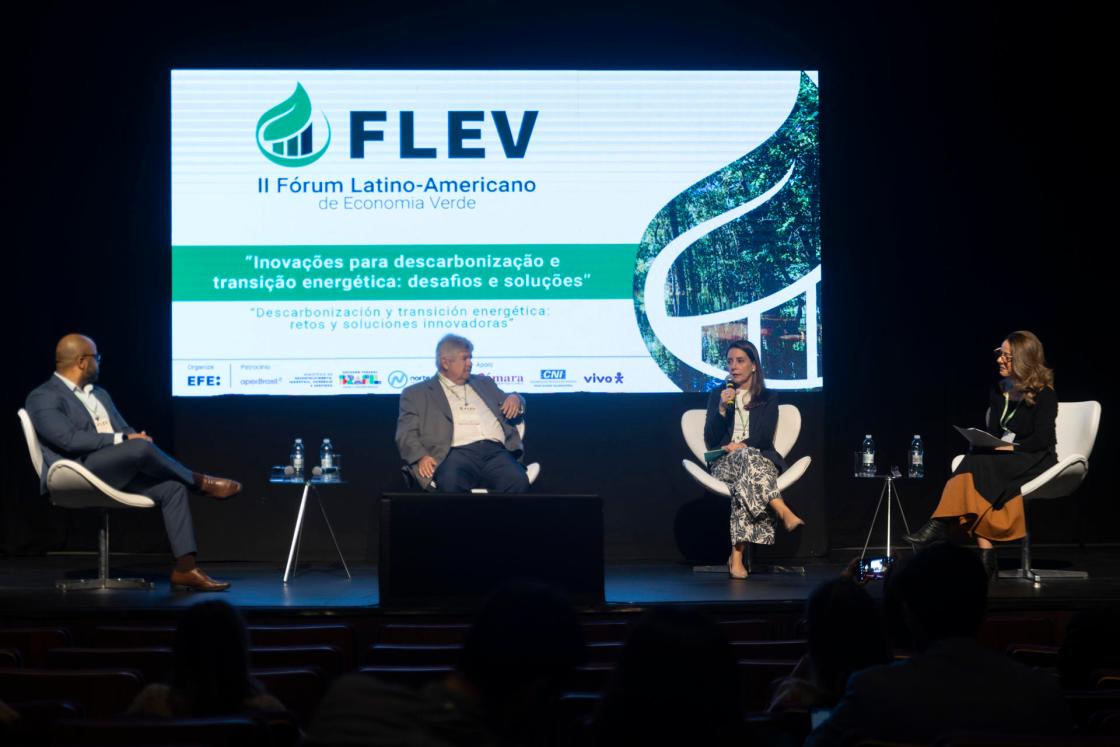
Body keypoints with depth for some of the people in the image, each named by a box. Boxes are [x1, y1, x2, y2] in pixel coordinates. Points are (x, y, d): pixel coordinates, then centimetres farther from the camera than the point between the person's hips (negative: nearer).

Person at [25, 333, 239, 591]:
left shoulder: (100, 395, 25)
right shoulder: (43, 398, -3)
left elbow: (126, 431, 20)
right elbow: (70, 439, -18)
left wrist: (137, 437, -5)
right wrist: (122, 439, -19)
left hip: (119, 473, 8)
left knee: (172, 487, -17)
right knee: (140, 448, -32)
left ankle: (185, 569, -21)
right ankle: (200, 482, -8)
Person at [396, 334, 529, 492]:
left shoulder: (484, 383, 31)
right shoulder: (417, 394, 18)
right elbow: (406, 435, 8)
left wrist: (515, 400, 14)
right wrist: (421, 456, -12)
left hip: (495, 451, 3)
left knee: (518, 481, -32)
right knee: (450, 482, -40)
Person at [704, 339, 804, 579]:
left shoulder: (768, 398, 17)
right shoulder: (718, 395, 18)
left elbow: (764, 437, 3)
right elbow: (710, 440, 9)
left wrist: (742, 445, -16)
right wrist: (722, 409, -6)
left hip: (761, 458, 0)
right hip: (725, 463, 0)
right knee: (748, 458, -39)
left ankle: (737, 556, -45)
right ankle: (784, 512, -57)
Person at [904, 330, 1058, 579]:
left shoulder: (1044, 394, -6)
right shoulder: (999, 392, 15)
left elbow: (1041, 440, -14)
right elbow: (992, 433, 14)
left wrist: (1007, 448, -20)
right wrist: (985, 444, -9)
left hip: (1034, 460, -6)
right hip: (1001, 459, 6)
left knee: (977, 465, -31)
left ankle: (941, 525, -36)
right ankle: (986, 556, -38)